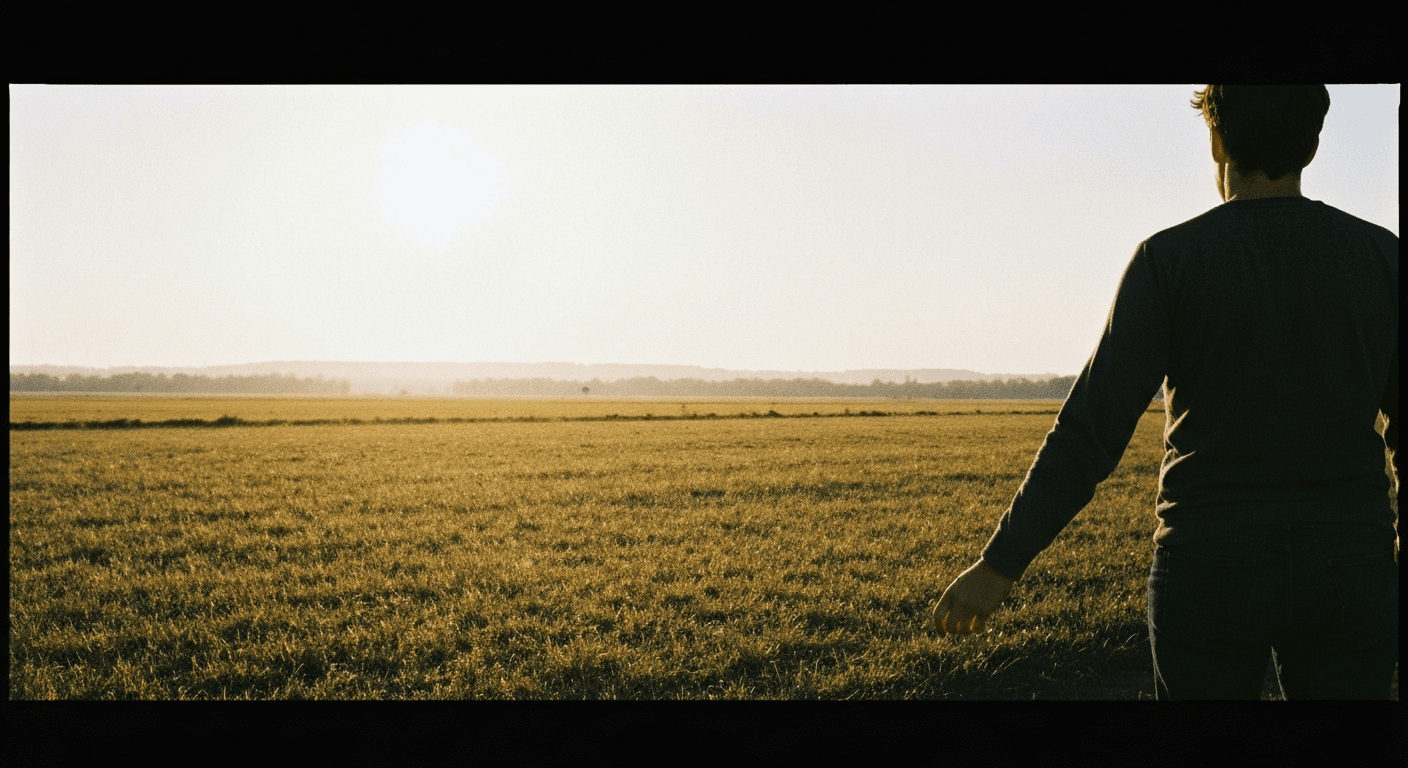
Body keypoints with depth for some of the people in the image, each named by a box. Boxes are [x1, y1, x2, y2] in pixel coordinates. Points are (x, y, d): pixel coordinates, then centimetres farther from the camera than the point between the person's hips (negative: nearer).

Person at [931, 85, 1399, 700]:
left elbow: (1091, 431, -14)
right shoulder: (1381, 257, 0)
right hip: (1348, 575, 2)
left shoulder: (1169, 259, -9)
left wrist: (999, 566, -9)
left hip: (1212, 575, -2)